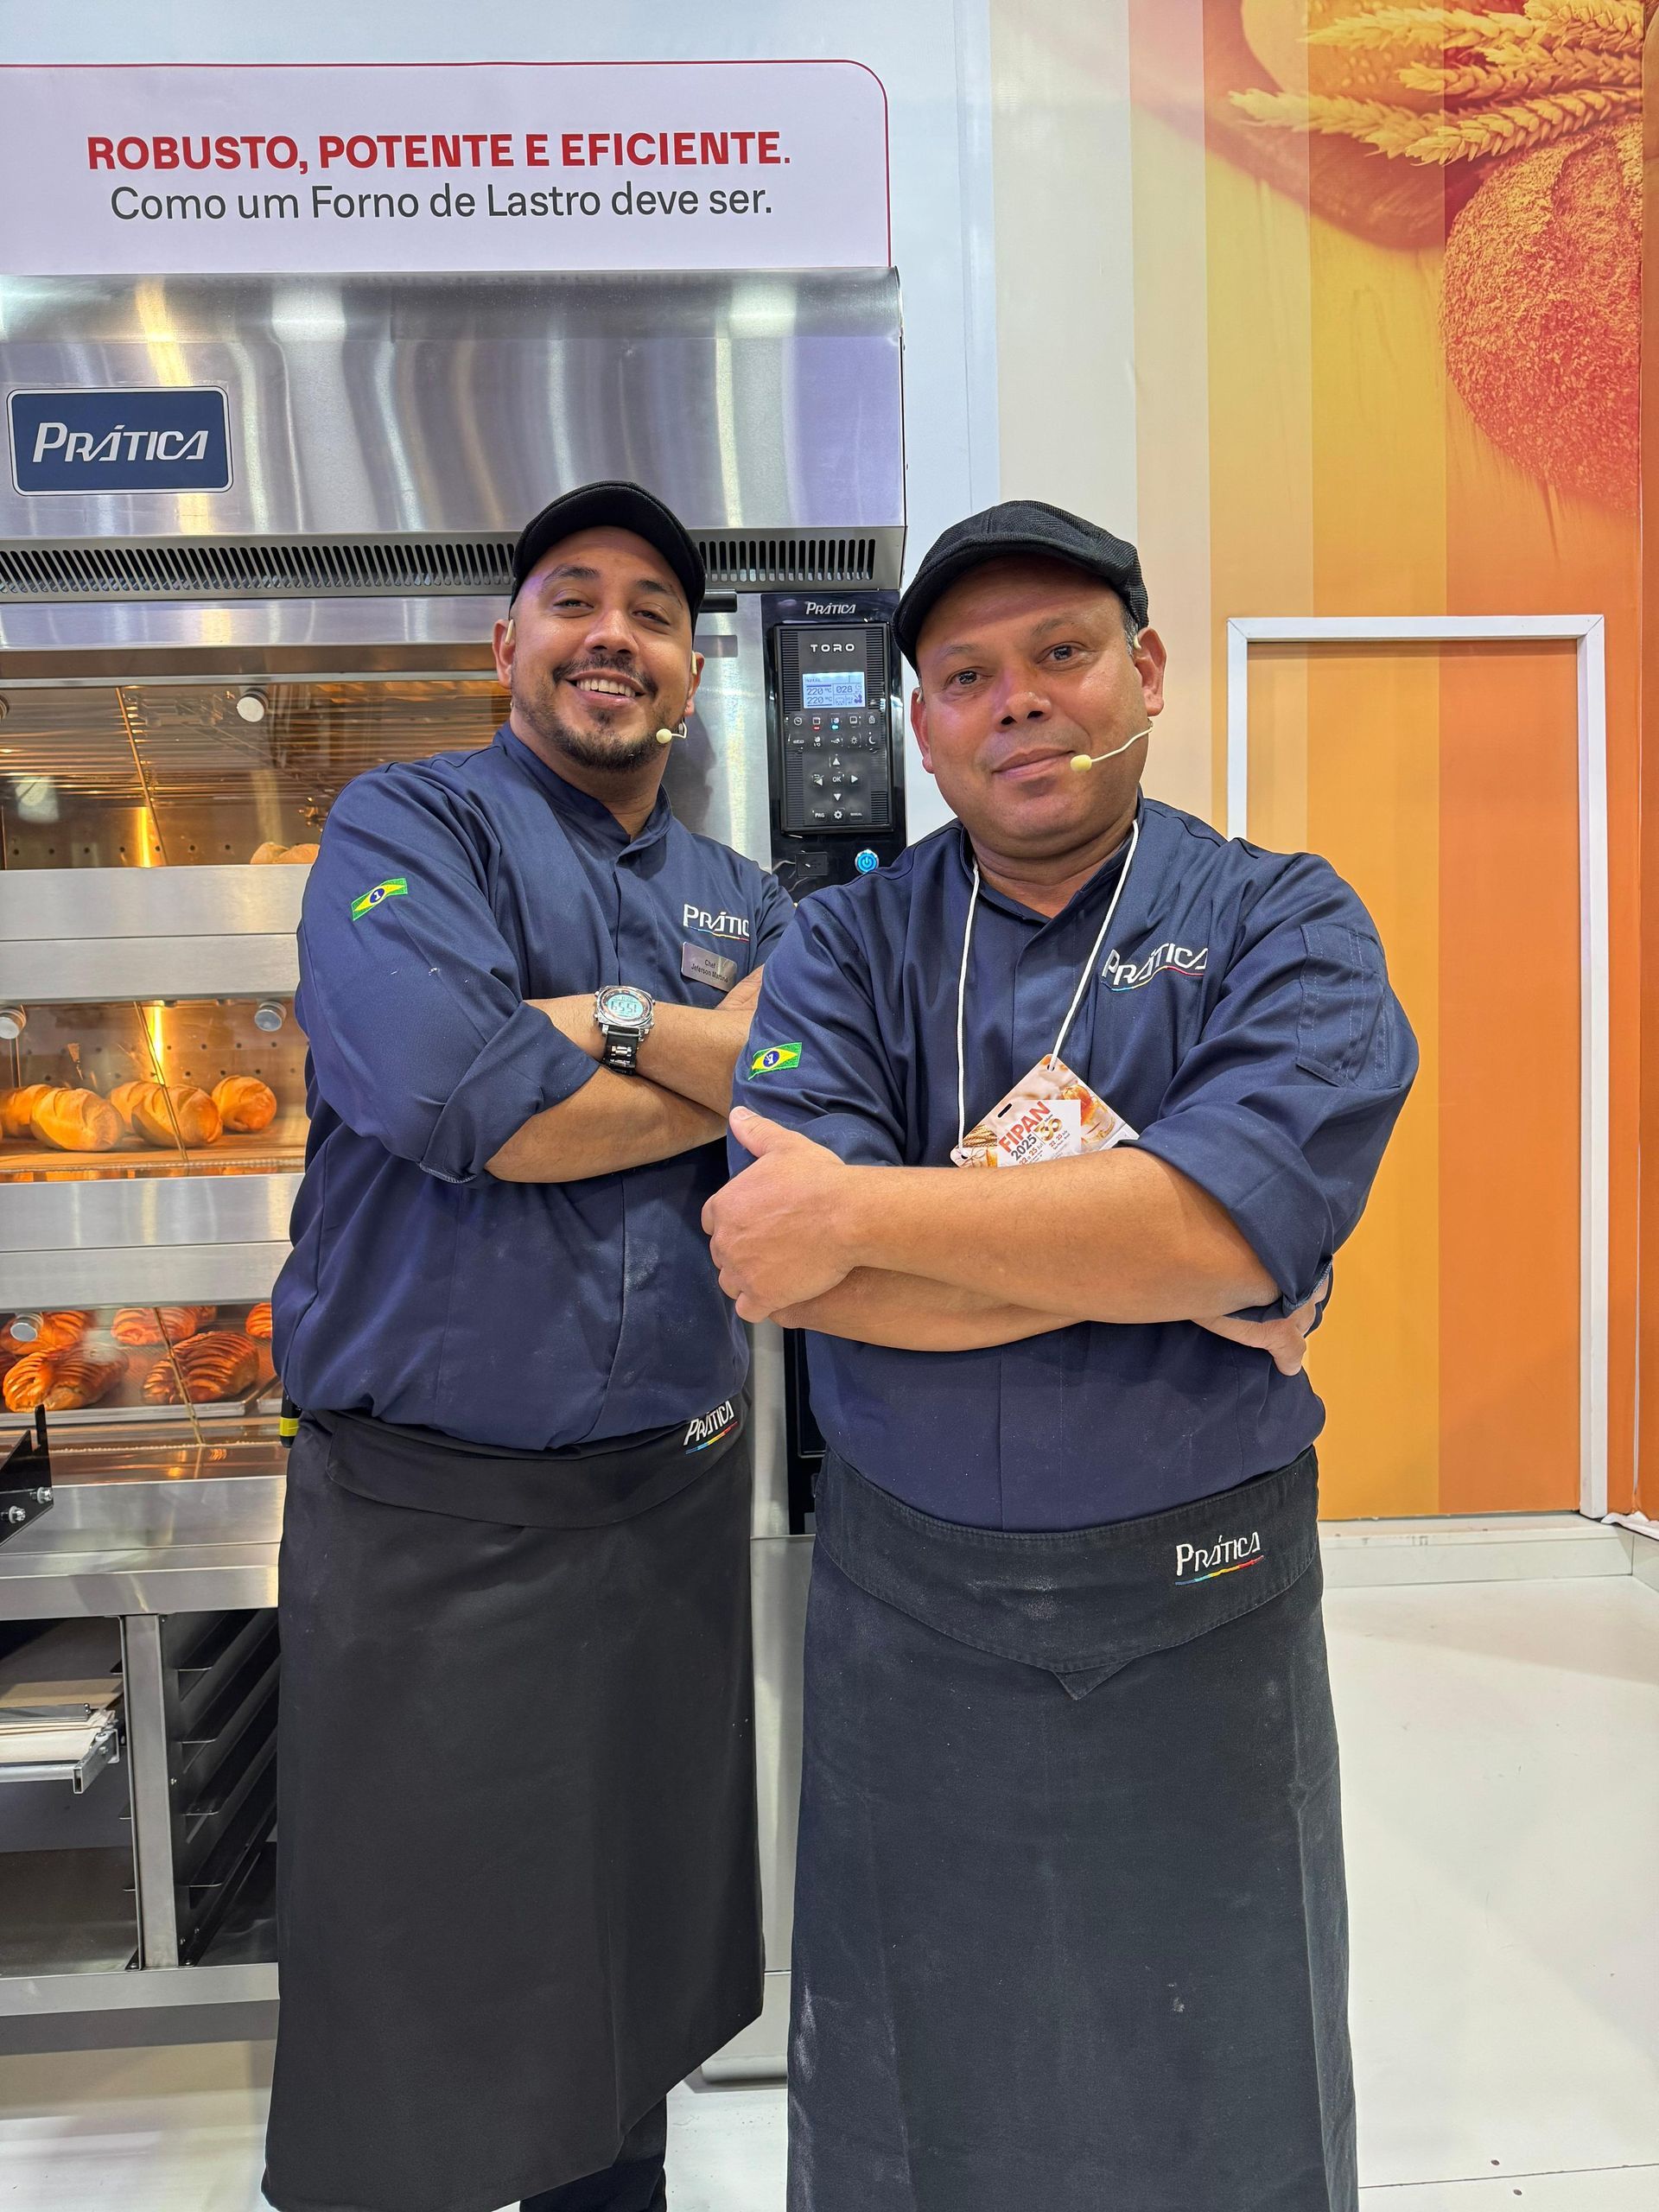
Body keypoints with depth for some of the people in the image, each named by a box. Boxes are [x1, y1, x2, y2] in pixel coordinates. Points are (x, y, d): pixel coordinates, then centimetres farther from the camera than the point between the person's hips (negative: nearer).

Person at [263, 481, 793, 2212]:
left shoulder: (744, 902, 10)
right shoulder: (407, 826, -5)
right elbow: (450, 1093, -24)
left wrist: (608, 1019, -18)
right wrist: (724, 1069, -11)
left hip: (676, 1490, 5)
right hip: (429, 1507, -4)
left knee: (635, 1954, 23)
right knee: (405, 2007, 13)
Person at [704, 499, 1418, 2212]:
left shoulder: (1285, 928, -6)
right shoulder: (846, 947, -2)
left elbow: (1235, 1220, -25)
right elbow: (790, 1269, -17)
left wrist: (863, 1209, -23)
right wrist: (1136, 1250, -21)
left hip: (1199, 1609, -1)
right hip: (903, 1606, 2)